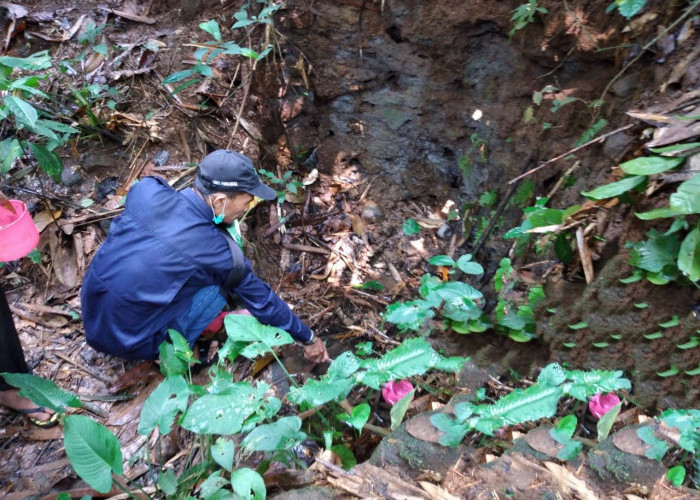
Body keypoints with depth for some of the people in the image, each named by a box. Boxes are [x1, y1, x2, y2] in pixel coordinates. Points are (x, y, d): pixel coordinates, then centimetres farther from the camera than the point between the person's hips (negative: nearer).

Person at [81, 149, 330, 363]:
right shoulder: (217, 253, -24)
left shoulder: (147, 188, -14)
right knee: (223, 280, -7)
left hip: (90, 316, 6)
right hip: (128, 344, -5)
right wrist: (308, 338, 7)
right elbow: (262, 301, -9)